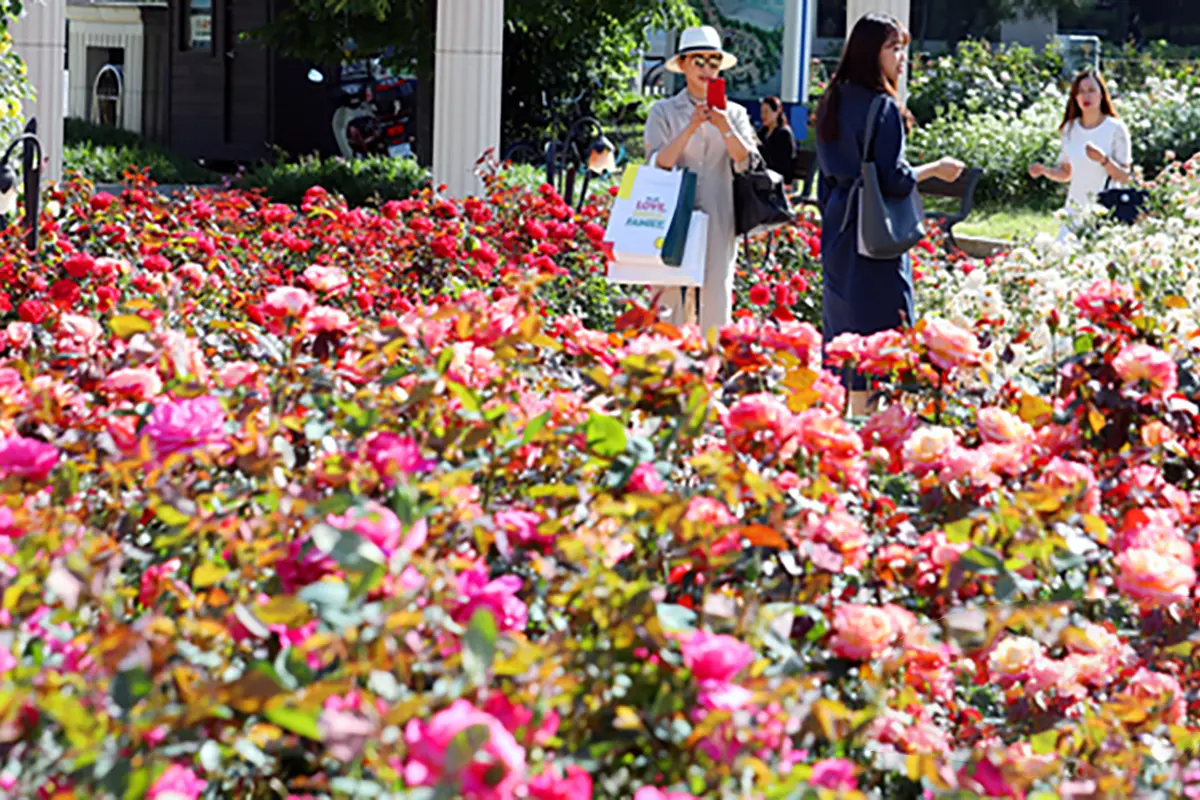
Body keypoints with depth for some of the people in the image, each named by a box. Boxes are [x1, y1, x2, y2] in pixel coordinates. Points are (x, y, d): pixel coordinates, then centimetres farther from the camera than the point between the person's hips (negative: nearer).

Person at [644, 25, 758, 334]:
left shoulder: (735, 113, 12)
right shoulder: (664, 112, 7)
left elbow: (746, 163, 0)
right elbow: (658, 164, -5)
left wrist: (725, 127, -16)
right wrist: (691, 127, -17)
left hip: (719, 219, 1)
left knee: (717, 294, -3)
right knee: (674, 297, -5)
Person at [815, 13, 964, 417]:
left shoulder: (834, 102, 10)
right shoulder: (882, 108, -15)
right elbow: (893, 180, -19)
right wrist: (935, 169, -4)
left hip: (838, 231, 8)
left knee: (842, 320, 14)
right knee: (876, 323, -5)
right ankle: (864, 416, -5)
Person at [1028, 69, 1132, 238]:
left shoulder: (1116, 129, -4)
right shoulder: (1070, 129, 8)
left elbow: (1124, 177, -6)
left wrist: (1103, 160, -23)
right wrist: (1045, 171, -3)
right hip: (1076, 211, 4)